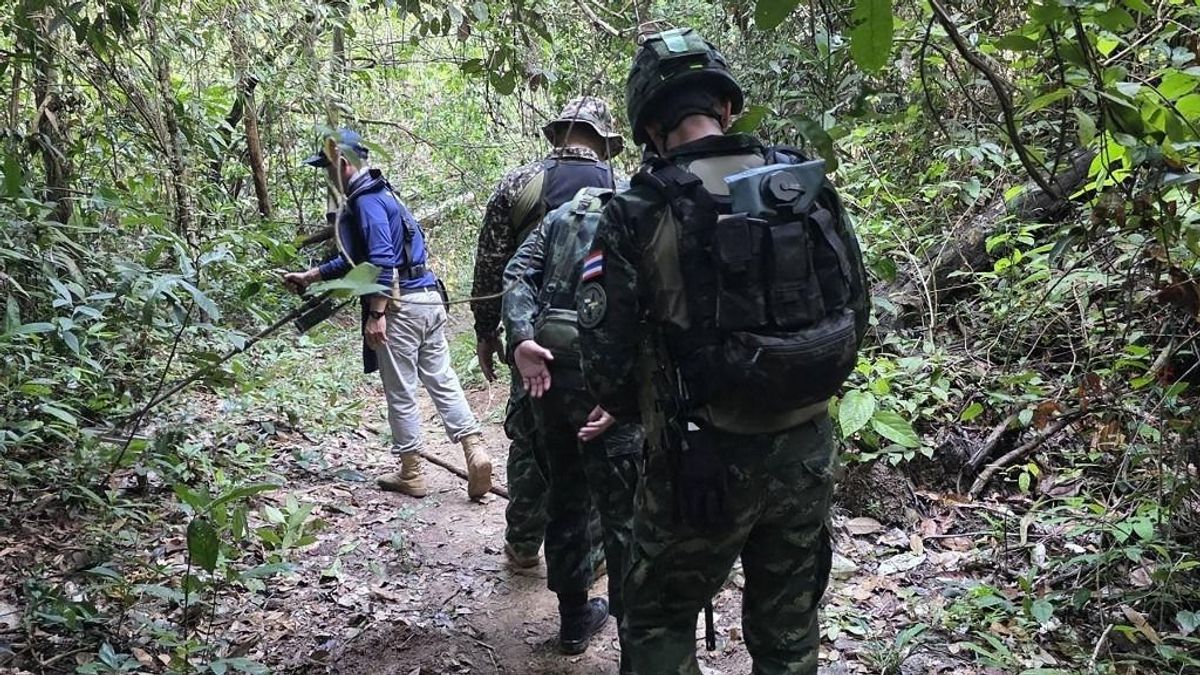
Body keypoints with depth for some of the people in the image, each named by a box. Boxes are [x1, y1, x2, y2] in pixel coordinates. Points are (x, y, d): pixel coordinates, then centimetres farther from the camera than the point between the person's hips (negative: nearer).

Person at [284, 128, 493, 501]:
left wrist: (375, 314, -21)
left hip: (401, 306, -9)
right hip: (429, 300, 9)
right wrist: (309, 276, 28)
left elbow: (382, 260, -21)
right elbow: (353, 258, 27)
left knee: (400, 393, 3)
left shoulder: (366, 200, -10)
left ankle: (411, 476, 13)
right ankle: (476, 452, 0)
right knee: (442, 380, 10)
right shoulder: (379, 193, 21)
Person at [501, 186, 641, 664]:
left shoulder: (564, 213, 19)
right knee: (624, 513, 1)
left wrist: (521, 338, -9)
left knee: (565, 495, 19)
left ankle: (574, 618, 33)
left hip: (548, 364, 5)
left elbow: (518, 273, 3)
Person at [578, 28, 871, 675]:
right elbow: (855, 308, 7)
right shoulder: (810, 185, -1)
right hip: (807, 452, 4)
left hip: (704, 463, -4)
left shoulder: (639, 214, -13)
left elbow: (606, 360, -12)